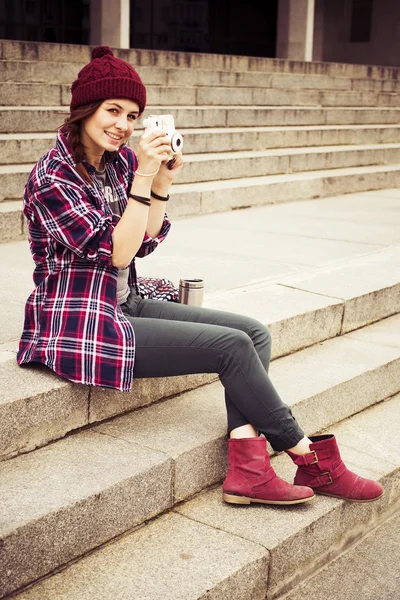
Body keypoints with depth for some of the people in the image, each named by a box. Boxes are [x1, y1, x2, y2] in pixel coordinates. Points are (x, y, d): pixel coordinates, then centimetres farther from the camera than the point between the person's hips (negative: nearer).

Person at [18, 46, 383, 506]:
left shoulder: (119, 160, 6)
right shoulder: (52, 178, -15)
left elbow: (146, 241, 8)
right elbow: (117, 252, -20)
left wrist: (162, 183, -6)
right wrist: (143, 177, -22)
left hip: (125, 305, 8)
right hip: (79, 324, -8)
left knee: (253, 332, -5)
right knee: (232, 346, -17)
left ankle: (246, 467, -14)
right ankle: (310, 458, 0)